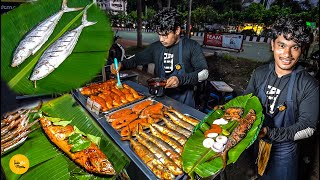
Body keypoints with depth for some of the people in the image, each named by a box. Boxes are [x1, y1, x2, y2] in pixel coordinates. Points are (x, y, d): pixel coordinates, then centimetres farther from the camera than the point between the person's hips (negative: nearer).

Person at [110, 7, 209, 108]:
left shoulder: (192, 46, -8)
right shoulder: (156, 47, 3)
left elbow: (204, 72, -12)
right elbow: (137, 59, 14)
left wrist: (181, 79, -26)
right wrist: (121, 64, -5)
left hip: (183, 101, -2)